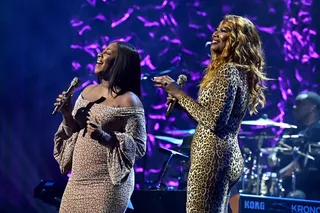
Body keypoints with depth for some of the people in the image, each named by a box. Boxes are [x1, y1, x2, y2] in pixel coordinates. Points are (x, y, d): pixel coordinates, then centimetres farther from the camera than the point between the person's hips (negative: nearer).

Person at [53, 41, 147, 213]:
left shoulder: (128, 100, -11)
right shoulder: (88, 91, 10)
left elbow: (138, 147, -13)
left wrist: (105, 137, -25)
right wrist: (67, 114, -4)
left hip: (107, 182, -7)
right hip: (78, 179, 7)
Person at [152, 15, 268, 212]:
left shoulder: (227, 71, -12)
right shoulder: (240, 72, 18)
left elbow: (214, 121, -20)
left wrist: (179, 94, -13)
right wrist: (181, 103, 14)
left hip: (213, 155, -10)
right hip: (229, 156, 10)